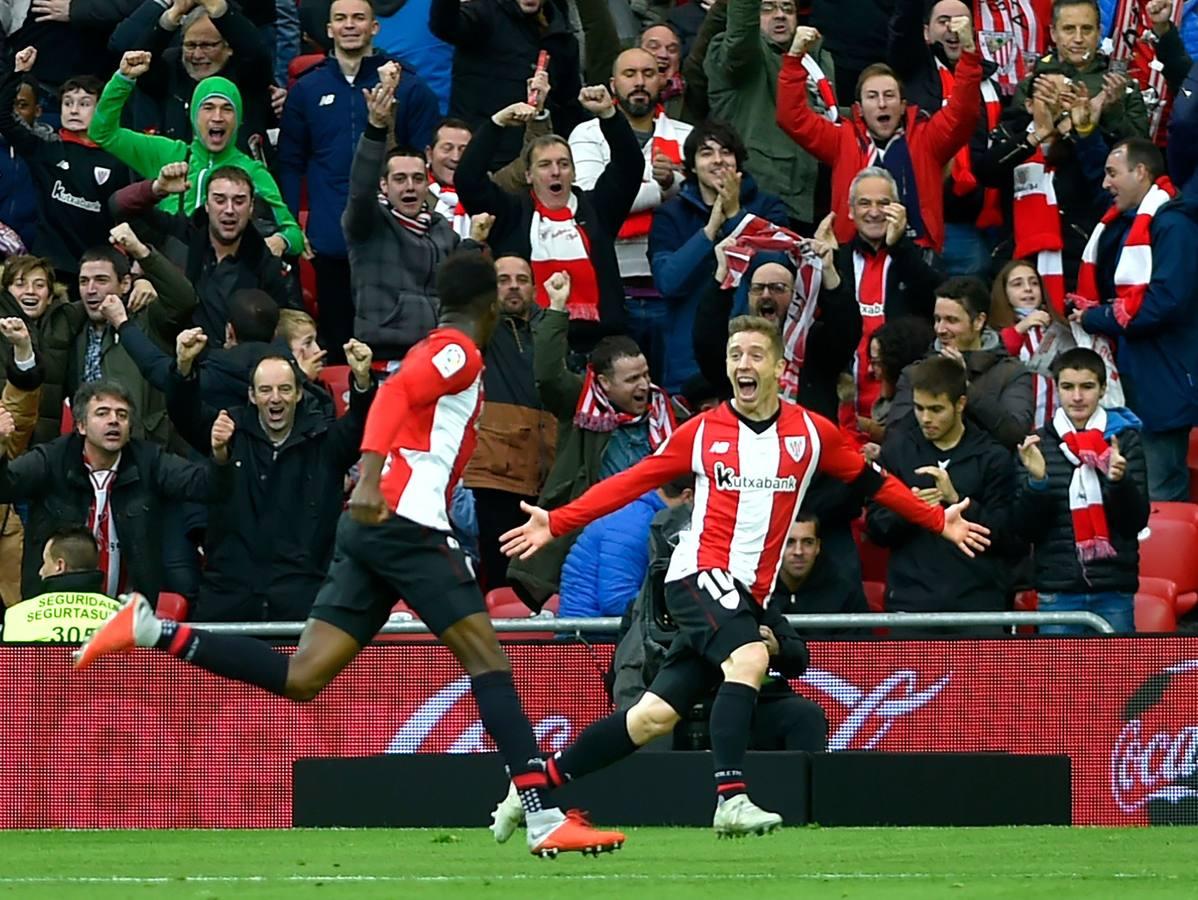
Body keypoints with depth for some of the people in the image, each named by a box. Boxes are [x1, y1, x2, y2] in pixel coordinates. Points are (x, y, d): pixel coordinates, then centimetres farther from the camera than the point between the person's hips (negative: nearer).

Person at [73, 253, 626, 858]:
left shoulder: (428, 352, 25)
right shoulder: (460, 353, -3)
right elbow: (394, 395, -20)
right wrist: (371, 477, -34)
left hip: (370, 522, 9)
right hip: (405, 520, -9)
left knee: (300, 678, 1)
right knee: (486, 656, -9)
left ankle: (151, 630, -3)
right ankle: (544, 818, -14)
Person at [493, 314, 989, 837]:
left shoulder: (813, 434, 6)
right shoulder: (702, 432, 2)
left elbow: (873, 482, 19)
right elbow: (632, 482, 7)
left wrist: (939, 521, 18)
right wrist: (556, 523, 2)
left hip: (749, 596, 3)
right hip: (700, 573, -3)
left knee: (655, 716, -1)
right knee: (749, 656, -32)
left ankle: (540, 783, 9)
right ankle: (731, 799, -34)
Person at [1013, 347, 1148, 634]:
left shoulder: (1125, 438, 4)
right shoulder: (1039, 443, 5)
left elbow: (1137, 521, 0)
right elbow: (1025, 528, 3)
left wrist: (1120, 480, -20)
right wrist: (1036, 480, -15)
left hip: (1114, 589, 0)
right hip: (1058, 589, 0)